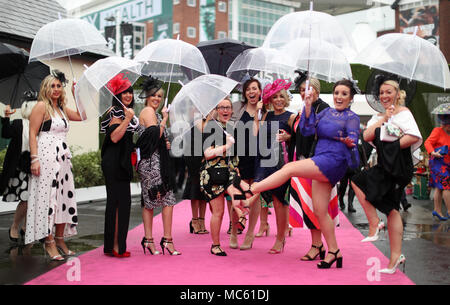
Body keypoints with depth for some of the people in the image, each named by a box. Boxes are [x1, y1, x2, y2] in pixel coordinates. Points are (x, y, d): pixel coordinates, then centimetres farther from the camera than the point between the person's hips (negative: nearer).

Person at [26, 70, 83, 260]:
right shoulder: (41, 106, -4)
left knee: (64, 197, 6)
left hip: (63, 156, 8)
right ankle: (49, 242, -4)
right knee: (48, 196, -8)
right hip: (46, 156, -7)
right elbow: (33, 134, -9)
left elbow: (81, 116, 24)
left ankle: (60, 239, 15)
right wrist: (34, 159, -17)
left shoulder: (62, 108, 17)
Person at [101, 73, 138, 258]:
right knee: (118, 202, -8)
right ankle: (115, 246, -4)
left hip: (122, 163, 10)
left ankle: (113, 246, 14)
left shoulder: (127, 112, 20)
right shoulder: (116, 112, -10)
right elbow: (114, 137, -21)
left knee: (119, 202, 10)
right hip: (114, 164, -10)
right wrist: (127, 119, -23)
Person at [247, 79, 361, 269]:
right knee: (320, 211, 5)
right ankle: (334, 252, 13)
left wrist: (348, 142, -26)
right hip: (320, 164, 7)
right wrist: (308, 107, -2)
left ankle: (249, 190, -18)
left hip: (334, 162, -7)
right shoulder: (326, 112, 18)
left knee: (289, 168, -20)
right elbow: (307, 130, 8)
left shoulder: (352, 118, 1)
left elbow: (353, 141, -5)